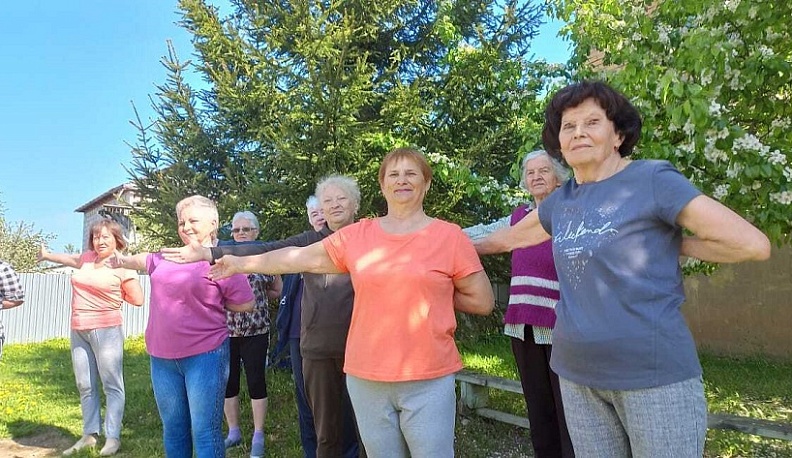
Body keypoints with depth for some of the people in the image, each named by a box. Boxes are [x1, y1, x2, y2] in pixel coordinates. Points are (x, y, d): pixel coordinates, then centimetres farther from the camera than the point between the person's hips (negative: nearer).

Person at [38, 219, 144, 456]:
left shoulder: (123, 266, -7)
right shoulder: (88, 257, 11)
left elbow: (138, 300, -8)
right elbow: (72, 259, 35)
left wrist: (114, 292, -2)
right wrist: (47, 255, 46)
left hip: (106, 330, -7)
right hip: (78, 331, 7)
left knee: (112, 385, -3)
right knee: (85, 386, 11)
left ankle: (113, 438, 1)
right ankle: (89, 435, 21)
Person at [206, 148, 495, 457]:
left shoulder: (449, 236, -3)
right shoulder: (356, 236, 3)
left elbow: (483, 302, 0)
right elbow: (300, 259, 11)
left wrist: (434, 293, -1)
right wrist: (240, 263, 16)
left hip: (428, 381, -2)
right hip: (366, 378, 3)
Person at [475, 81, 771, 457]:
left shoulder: (653, 180, -9)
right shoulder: (559, 202, 8)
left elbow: (752, 244, -11)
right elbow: (509, 238, 26)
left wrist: (668, 245, -4)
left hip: (654, 374, -5)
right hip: (577, 376, 5)